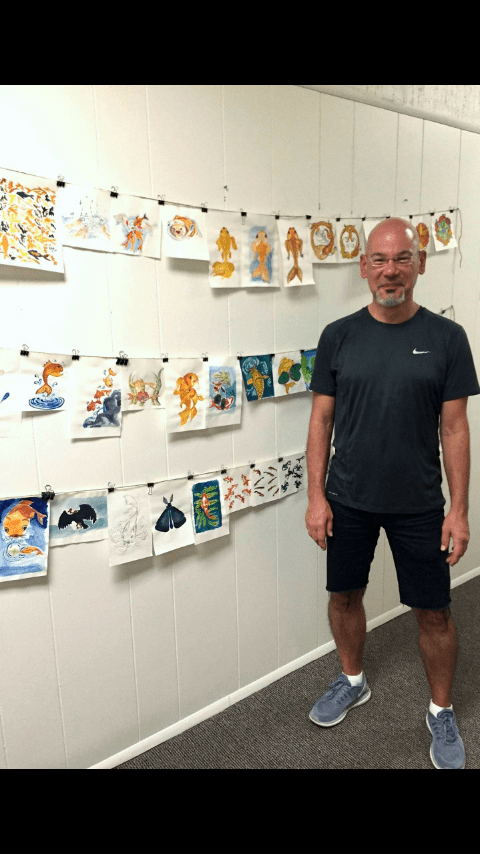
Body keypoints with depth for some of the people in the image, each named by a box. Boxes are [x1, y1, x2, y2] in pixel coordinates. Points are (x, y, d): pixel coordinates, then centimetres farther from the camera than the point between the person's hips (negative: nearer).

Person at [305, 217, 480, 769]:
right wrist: (316, 495, -3)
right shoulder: (338, 336, -2)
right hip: (348, 498, 2)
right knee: (344, 594, 16)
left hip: (418, 504, -1)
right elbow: (321, 419, 1)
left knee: (433, 611, 9)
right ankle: (352, 681, 44)